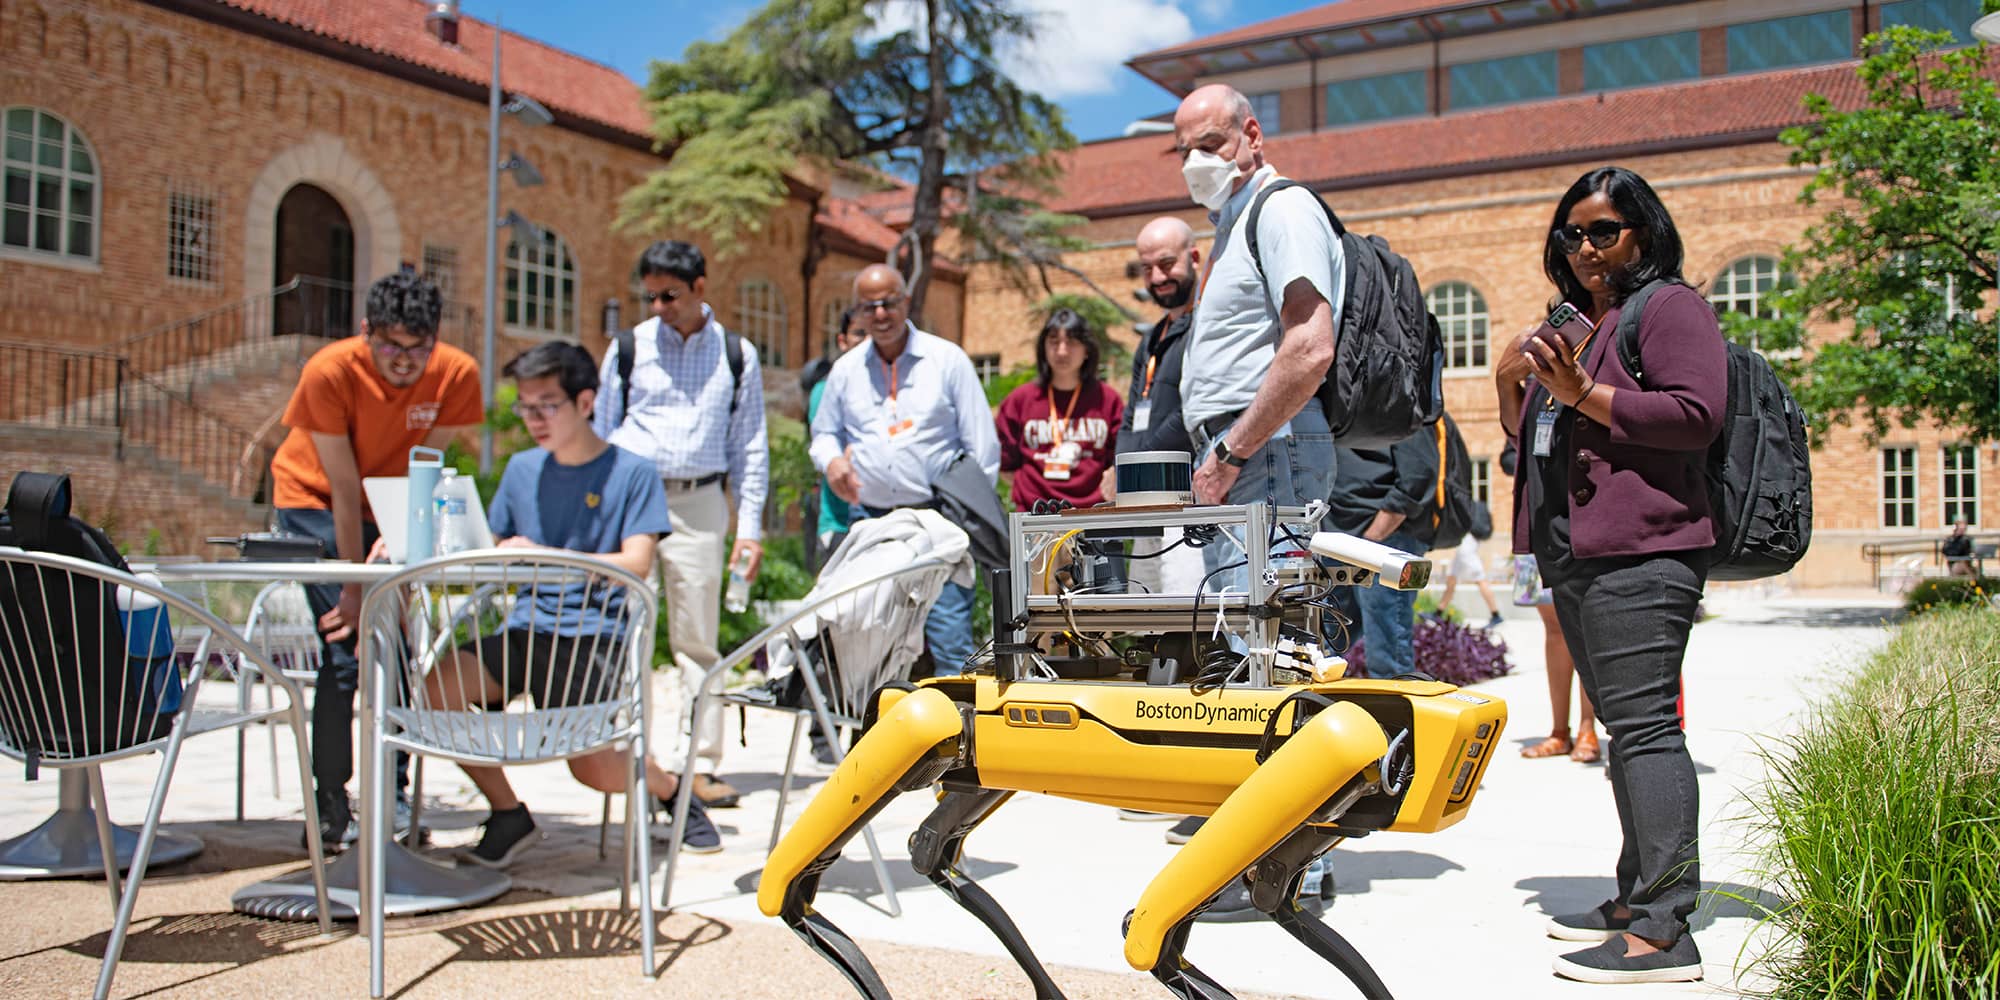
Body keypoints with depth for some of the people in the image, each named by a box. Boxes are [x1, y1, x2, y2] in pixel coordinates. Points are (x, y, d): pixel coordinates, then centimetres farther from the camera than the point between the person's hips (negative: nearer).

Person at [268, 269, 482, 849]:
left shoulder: (457, 375, -21)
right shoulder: (330, 371, -27)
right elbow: (344, 487, -25)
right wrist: (355, 586, -25)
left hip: (394, 508, 3)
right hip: (314, 502, -3)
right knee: (342, 653, -14)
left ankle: (393, 791, 11)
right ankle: (330, 804, -4)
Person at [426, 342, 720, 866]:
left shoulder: (632, 473, 1)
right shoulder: (522, 469, 16)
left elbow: (636, 564, -10)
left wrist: (546, 558, -19)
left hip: (594, 633, -5)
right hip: (527, 628, 5)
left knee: (595, 769, -22)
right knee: (437, 684, -21)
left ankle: (672, 788, 15)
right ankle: (509, 815, 0)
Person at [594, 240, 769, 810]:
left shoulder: (737, 356, 9)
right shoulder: (630, 349, 7)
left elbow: (749, 447, 12)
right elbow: (599, 434, 13)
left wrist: (749, 528, 6)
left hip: (698, 502, 0)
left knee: (697, 639, 1)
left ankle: (703, 766, 4)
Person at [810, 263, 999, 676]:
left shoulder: (948, 360, 3)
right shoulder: (846, 370, 12)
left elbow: (982, 445, 3)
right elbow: (824, 432, 23)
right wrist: (832, 460, -1)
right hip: (869, 519, 4)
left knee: (950, 637, -8)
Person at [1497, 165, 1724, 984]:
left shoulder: (1669, 306, -2)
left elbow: (1697, 414, -15)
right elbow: (1534, 441, 29)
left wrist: (1582, 393, -17)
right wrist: (1512, 385, 10)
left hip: (1640, 554, -10)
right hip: (1575, 555, 10)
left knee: (1643, 723, -13)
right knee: (1625, 727, 12)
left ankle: (1663, 932, -12)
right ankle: (1638, 898, 19)